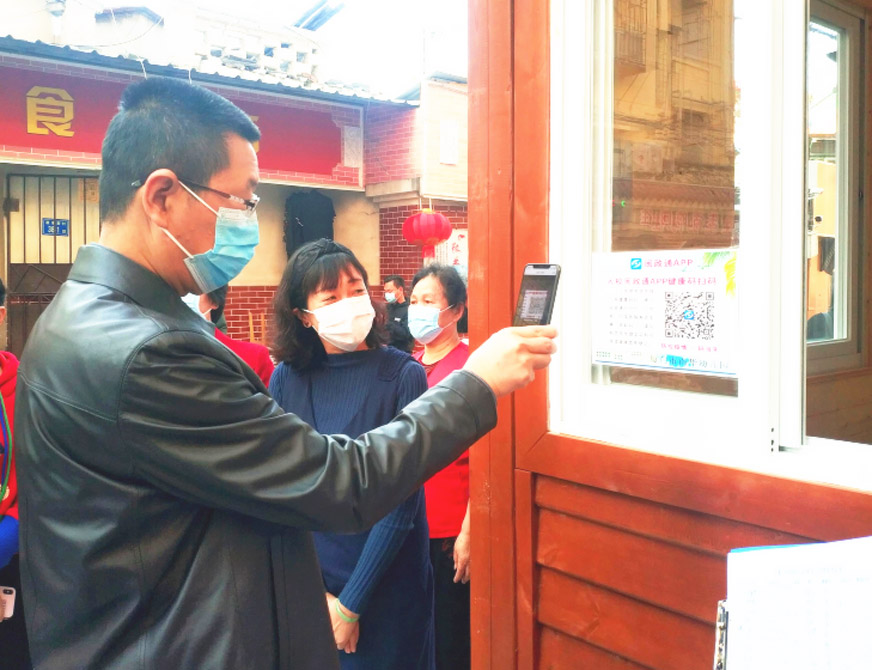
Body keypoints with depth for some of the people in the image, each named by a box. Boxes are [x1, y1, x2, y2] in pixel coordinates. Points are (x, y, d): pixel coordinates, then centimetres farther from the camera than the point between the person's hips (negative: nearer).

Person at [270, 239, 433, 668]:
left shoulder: (403, 376, -14)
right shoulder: (286, 379, -6)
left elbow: (400, 503, -15)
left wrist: (351, 604, -13)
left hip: (386, 582, -2)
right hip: (306, 581, 3)